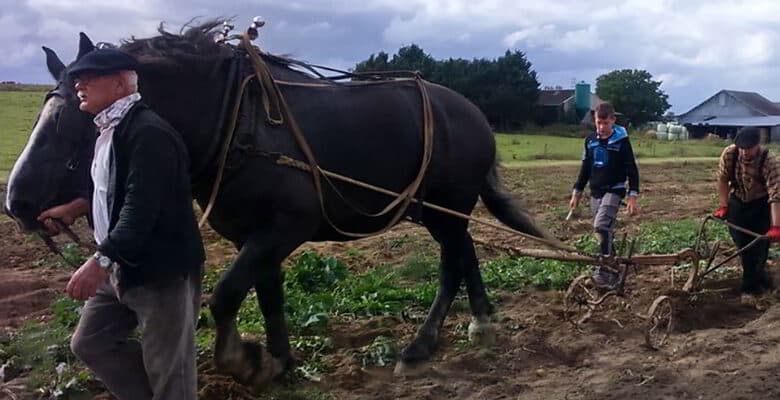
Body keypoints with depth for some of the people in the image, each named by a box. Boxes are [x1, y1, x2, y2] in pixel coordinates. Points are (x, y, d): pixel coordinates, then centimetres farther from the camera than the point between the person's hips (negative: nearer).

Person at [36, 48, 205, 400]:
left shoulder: (148, 132, -21)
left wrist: (100, 260, -36)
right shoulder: (110, 130, 11)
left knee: (168, 371, -1)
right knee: (89, 343, 20)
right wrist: (76, 207, 16)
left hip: (162, 269, -10)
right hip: (122, 266, 10)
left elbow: (141, 206, -30)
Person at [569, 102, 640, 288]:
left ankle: (604, 269, -20)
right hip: (595, 192, 6)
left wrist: (633, 197, -12)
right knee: (605, 231, 9)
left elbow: (631, 170, -7)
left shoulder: (621, 141, -7)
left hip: (614, 190, -6)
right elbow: (585, 168, 15)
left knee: (601, 225, -23)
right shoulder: (590, 140, 6)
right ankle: (611, 269, 17)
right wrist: (576, 193, 13)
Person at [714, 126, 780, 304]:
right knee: (743, 245, 8)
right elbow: (723, 179, -7)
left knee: (758, 248, -4)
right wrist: (723, 206, -12)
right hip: (738, 203, 3)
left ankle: (750, 288, 9)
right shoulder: (729, 154, -23)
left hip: (761, 205, -3)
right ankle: (762, 279, 30)